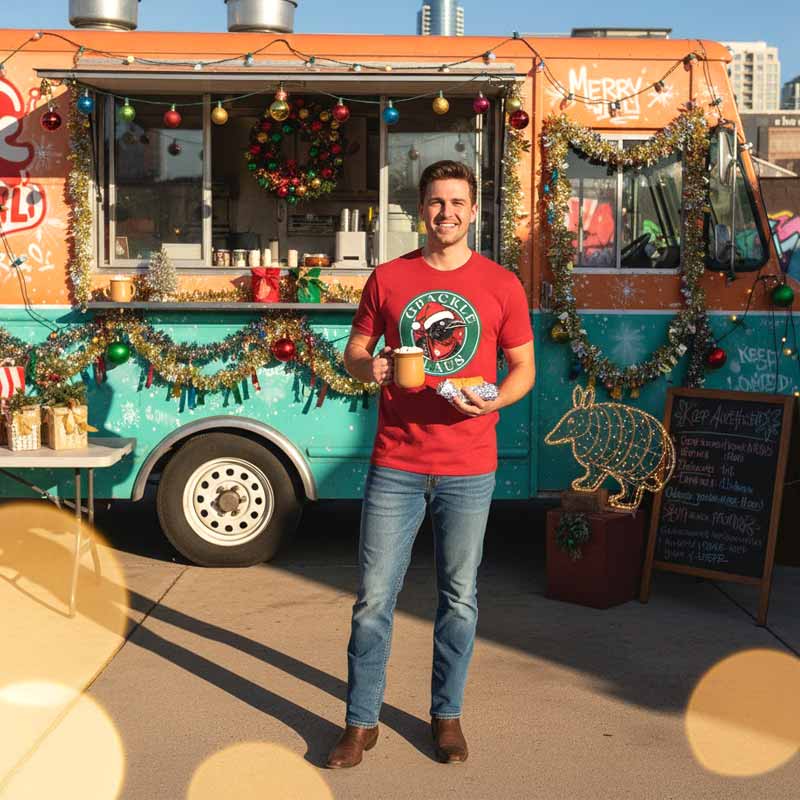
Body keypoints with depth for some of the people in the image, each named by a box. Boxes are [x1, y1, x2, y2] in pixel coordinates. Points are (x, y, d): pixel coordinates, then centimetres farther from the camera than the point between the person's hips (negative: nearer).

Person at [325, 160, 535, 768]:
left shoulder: (502, 285, 2)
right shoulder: (388, 279, 5)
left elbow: (523, 369, 7)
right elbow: (353, 353, 12)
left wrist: (492, 399, -14)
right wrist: (366, 366, -12)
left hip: (468, 471, 0)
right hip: (395, 467, 1)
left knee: (460, 599, 9)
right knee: (374, 598, 3)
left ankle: (447, 715, 27)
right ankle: (361, 722, 17)